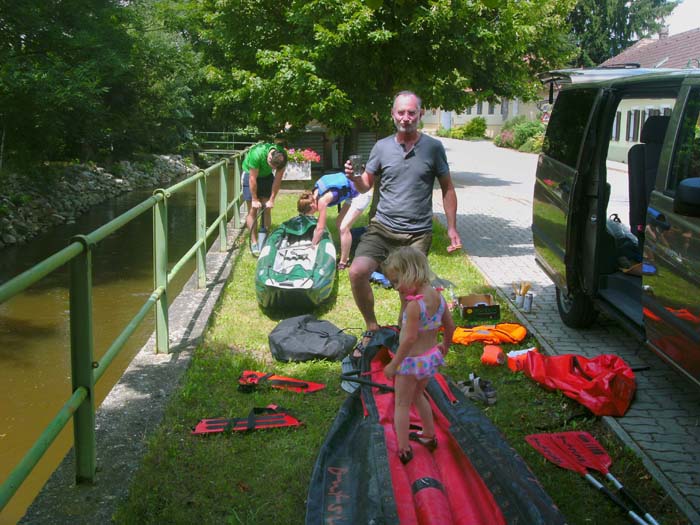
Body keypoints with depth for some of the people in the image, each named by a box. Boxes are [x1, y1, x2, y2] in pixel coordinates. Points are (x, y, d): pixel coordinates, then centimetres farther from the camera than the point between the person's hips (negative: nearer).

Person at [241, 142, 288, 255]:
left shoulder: (282, 157, -26)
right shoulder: (257, 154, -38)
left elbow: (277, 179, -15)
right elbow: (253, 179, -28)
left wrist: (272, 199, -13)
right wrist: (254, 199, -20)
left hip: (266, 176, 4)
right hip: (250, 175, -4)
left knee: (266, 210, 0)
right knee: (253, 211, -5)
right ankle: (253, 243, -1)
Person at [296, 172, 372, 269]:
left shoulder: (322, 200, -25)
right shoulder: (315, 192, 0)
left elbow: (320, 228, -16)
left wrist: (313, 246, -4)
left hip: (361, 194, -10)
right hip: (354, 193, 10)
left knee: (344, 228, -10)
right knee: (339, 223, 14)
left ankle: (343, 262, 2)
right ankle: (345, 257, 23)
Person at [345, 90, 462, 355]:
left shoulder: (433, 147, -1)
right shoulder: (382, 147, 3)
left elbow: (447, 189, 7)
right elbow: (366, 184, 11)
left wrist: (452, 228, 4)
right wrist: (353, 177, -13)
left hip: (417, 234, -1)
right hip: (382, 227, 1)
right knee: (357, 272, -18)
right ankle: (371, 328, 4)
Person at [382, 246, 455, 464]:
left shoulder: (414, 305, -28)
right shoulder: (438, 296, -4)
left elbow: (410, 338, -29)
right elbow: (450, 326, 6)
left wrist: (393, 364, -20)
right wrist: (444, 346, 24)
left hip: (412, 361, -8)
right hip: (431, 357, 8)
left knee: (401, 404, 9)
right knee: (417, 395, 30)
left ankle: (403, 449, 13)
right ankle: (429, 435, 43)